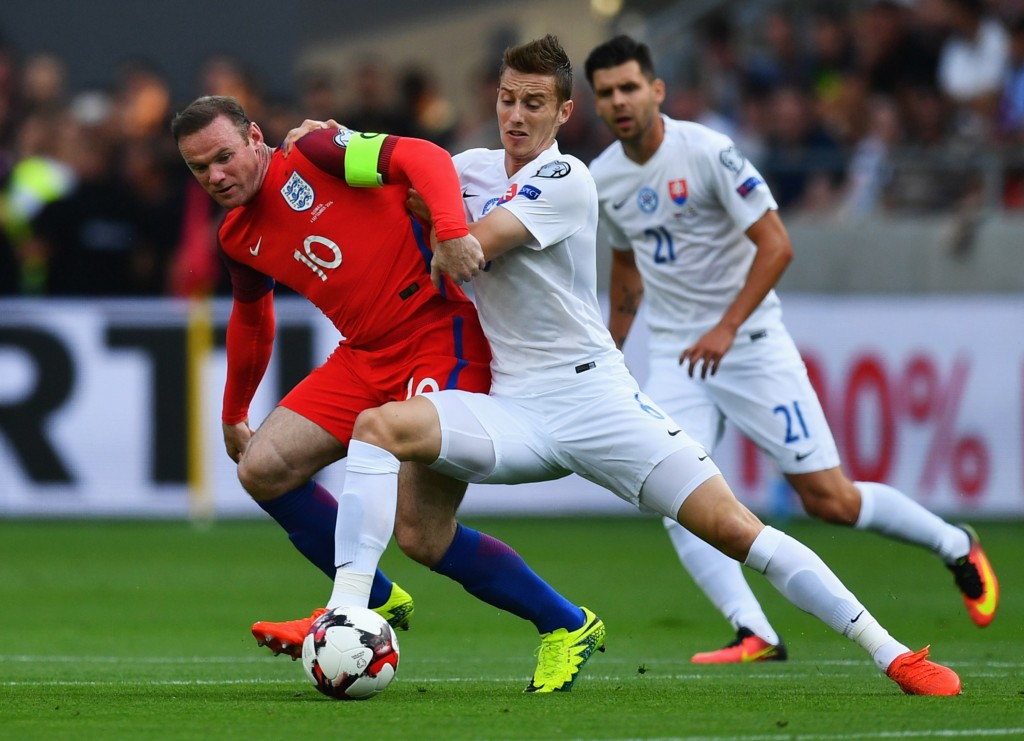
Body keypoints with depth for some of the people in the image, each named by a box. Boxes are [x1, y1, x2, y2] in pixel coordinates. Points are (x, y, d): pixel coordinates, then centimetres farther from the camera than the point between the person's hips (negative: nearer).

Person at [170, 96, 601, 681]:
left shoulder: (312, 156, -9)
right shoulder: (240, 240, 14)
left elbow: (424, 158, -20)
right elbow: (251, 322, 32)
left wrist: (452, 231, -37)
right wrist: (234, 413, 41)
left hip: (440, 337, -8)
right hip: (365, 356, 8)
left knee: (423, 537, -14)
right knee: (263, 468, -5)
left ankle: (564, 625, 5)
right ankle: (377, 602, 13)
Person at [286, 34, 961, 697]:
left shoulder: (566, 180, -7)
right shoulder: (474, 167, 11)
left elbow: (465, 249, -12)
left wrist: (440, 246, 9)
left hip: (594, 394, -5)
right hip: (513, 410, 5)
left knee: (730, 525, -14)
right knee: (378, 426, -21)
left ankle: (891, 653, -9)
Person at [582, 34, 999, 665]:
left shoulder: (707, 152, -16)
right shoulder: (603, 180, 3)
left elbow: (776, 246, -18)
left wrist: (726, 328, -25)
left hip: (751, 344, -5)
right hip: (675, 356, 5)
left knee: (831, 500, -4)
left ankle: (957, 548, 19)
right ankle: (754, 635, -18)